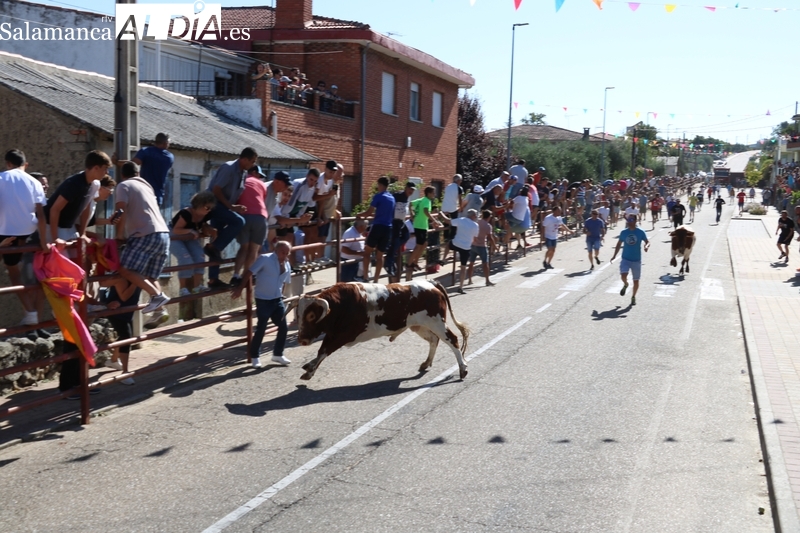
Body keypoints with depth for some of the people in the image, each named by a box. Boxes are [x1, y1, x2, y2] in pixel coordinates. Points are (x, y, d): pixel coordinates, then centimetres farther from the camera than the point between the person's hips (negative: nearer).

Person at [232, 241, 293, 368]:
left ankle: (277, 354, 22)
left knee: (284, 327, 5)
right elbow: (249, 273, -15)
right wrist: (240, 289, -17)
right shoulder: (265, 259, -14)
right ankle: (255, 357, 14)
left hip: (277, 300, 6)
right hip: (263, 300, -6)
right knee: (261, 329, -1)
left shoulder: (287, 265, 6)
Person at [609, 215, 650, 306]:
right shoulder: (623, 232, 1)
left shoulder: (640, 232, -5)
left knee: (636, 280, 5)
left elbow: (647, 242, 0)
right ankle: (625, 285, 15)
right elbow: (619, 244, 12)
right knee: (623, 275, -20)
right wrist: (614, 256, 8)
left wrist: (646, 246, -24)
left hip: (636, 260, -1)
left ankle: (633, 297, 25)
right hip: (625, 258, 1)